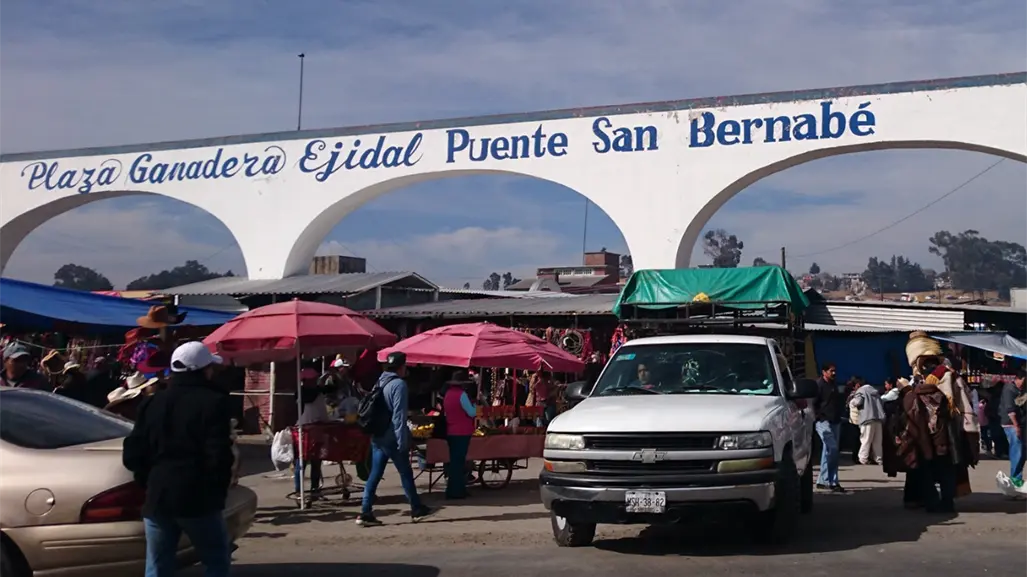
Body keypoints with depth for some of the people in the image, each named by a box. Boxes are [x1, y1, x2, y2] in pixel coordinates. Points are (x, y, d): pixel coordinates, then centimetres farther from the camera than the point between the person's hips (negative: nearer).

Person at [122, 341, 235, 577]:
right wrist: (218, 492, 0)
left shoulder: (154, 402, 12)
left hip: (157, 498, 5)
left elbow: (132, 455, 9)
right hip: (198, 499, -5)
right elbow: (219, 457, -15)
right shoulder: (214, 402, -8)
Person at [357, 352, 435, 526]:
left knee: (374, 475, 5)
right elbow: (399, 415, -18)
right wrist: (403, 441, -17)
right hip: (392, 438, -8)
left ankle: (365, 513, 1)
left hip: (377, 437, 8)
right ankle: (417, 510, 16)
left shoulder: (380, 382, 14)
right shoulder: (398, 384, -13)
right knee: (406, 474, 5)